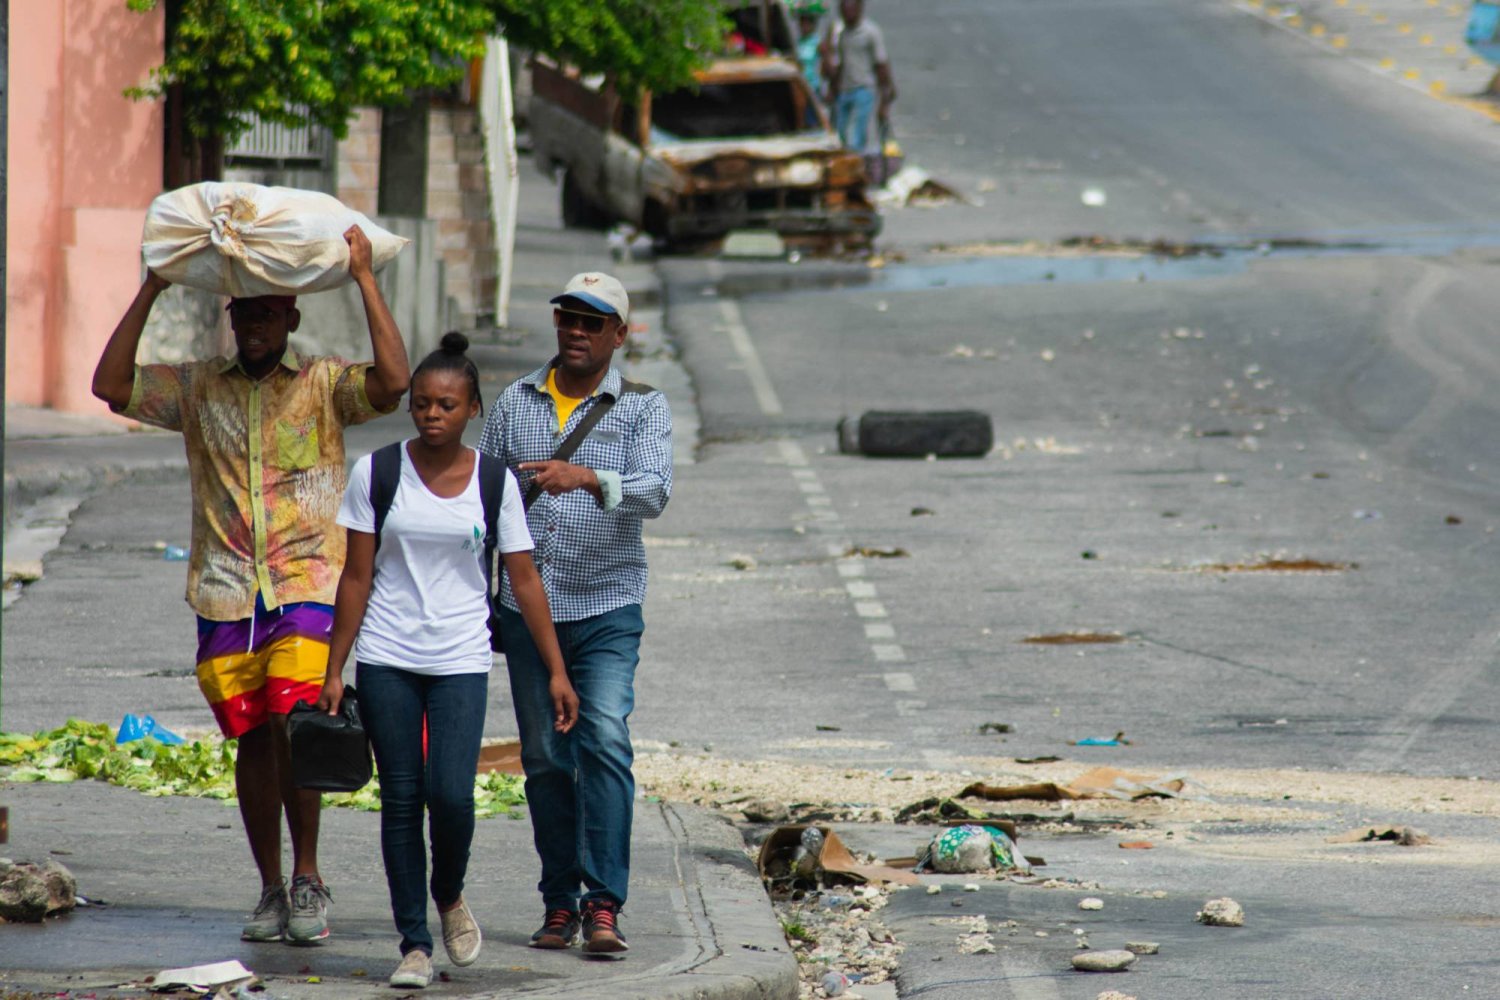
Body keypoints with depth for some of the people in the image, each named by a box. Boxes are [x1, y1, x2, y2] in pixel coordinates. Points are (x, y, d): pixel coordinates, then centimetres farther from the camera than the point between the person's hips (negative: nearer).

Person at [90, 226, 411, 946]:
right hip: (225, 595, 3)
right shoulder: (197, 388, 12)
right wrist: (152, 290, 0)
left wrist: (364, 279, -12)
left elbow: (393, 381, -13)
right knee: (252, 740, 5)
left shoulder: (323, 384, 5)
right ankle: (271, 891, 13)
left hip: (306, 589, -3)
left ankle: (307, 878, -4)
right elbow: (110, 385, 2)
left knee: (294, 727, -17)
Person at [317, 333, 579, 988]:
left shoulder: (494, 482, 1)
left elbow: (524, 581, 5)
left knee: (451, 793, -13)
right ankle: (414, 943, 7)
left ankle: (449, 896, 17)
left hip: (460, 661, 0)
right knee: (401, 799, 0)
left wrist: (557, 671, 3)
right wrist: (334, 671, 1)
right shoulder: (377, 474, 0)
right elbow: (357, 578, 3)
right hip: (386, 660, 0)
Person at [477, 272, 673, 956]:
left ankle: (602, 904, -18)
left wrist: (587, 478, -32)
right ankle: (560, 903, 12)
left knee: (604, 742, -17)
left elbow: (654, 491, -14)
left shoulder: (642, 407, 1)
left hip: (606, 604, -3)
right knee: (544, 758, 5)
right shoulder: (514, 403, 10)